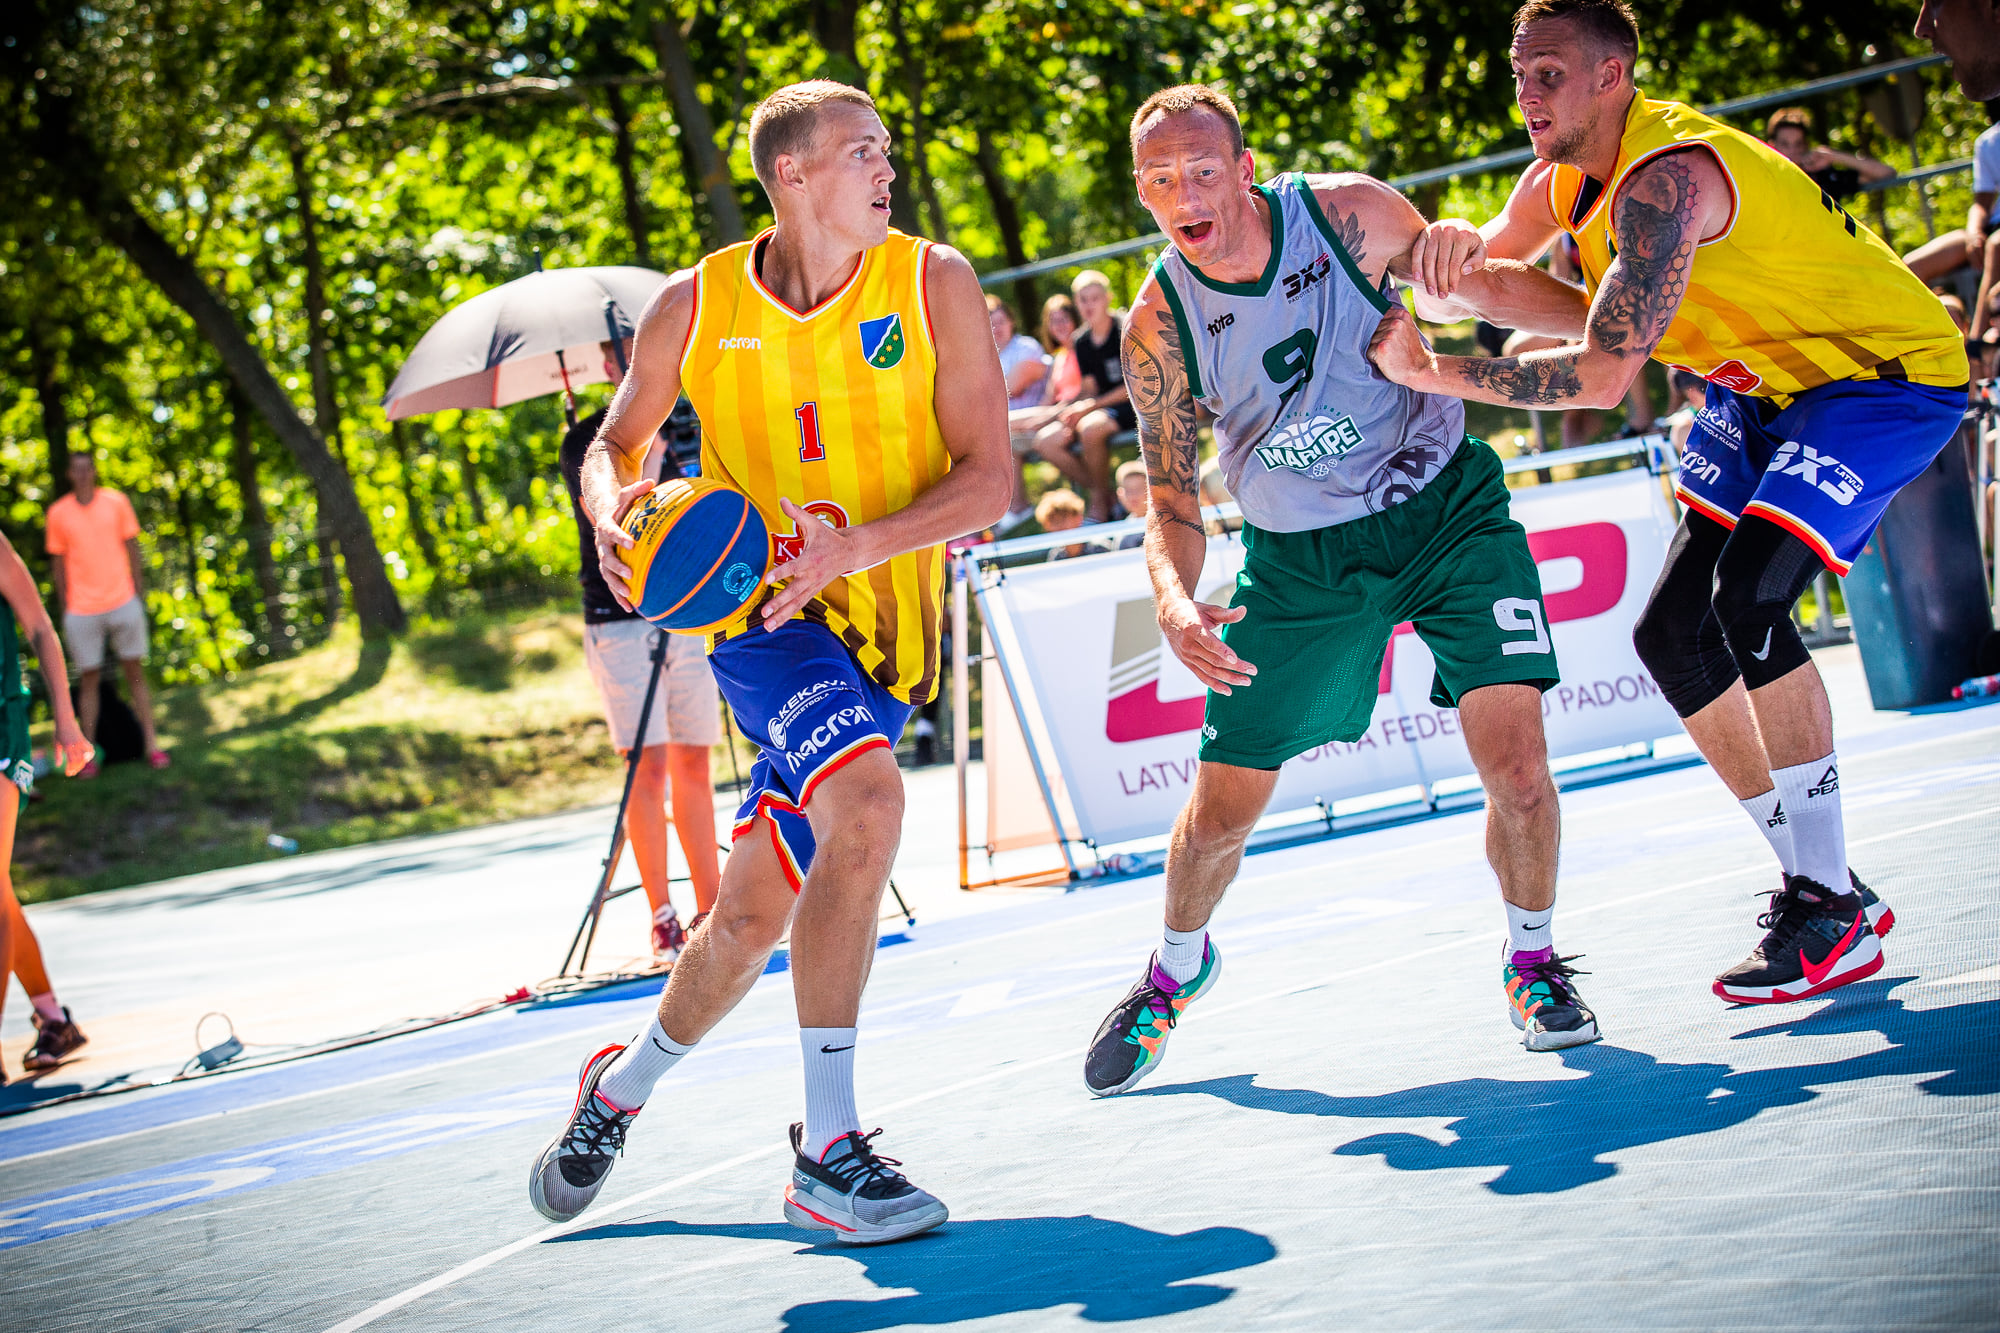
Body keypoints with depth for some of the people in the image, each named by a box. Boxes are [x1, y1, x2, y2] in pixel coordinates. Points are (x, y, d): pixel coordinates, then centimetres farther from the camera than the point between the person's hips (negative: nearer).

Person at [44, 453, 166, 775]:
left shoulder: (116, 503, 3)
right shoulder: (58, 513, 3)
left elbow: (133, 551, 8)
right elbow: (58, 563, 7)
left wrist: (139, 595, 4)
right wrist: (65, 608, 4)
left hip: (123, 603, 1)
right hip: (82, 611, 0)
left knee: (135, 672, 4)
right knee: (88, 678, 0)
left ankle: (152, 744, 8)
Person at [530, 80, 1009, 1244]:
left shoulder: (935, 285, -4)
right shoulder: (697, 307, -2)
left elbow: (989, 481, -7)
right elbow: (619, 441, 14)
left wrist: (858, 544, -23)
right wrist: (612, 512, -10)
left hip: (880, 625, 2)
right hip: (759, 614, -2)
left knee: (754, 918, 8)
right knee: (866, 798, -31)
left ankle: (624, 1087, 38)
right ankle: (828, 1149, -27)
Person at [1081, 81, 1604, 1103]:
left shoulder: (1348, 215, -18)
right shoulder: (1158, 328, -14)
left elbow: (1479, 284, 1)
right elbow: (1173, 502, -7)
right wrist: (1176, 606, -25)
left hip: (1442, 506, -1)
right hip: (1297, 554, 1)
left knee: (1515, 758, -18)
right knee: (1219, 812, 5)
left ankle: (1532, 962, 11)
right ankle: (1176, 968, 38)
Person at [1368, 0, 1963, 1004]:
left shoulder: (1667, 176, -29)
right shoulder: (1563, 179, 0)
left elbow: (1604, 374, -35)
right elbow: (1482, 264, 16)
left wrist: (1436, 374, -30)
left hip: (1885, 371, -10)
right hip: (1769, 385, 10)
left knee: (1748, 601, -28)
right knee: (1674, 633, 4)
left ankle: (1837, 911, -20)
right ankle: (1812, 879, 13)